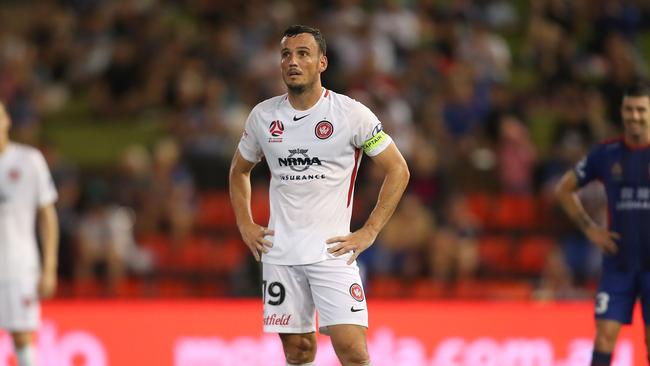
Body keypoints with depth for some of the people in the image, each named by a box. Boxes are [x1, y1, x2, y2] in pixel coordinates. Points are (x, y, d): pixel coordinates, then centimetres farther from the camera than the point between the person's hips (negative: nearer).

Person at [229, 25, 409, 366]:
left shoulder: (352, 114, -6)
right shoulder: (263, 115, 6)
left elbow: (398, 170, 0)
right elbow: (239, 170, 23)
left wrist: (369, 232, -6)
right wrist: (245, 225, 10)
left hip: (332, 249, -4)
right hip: (280, 251, 4)